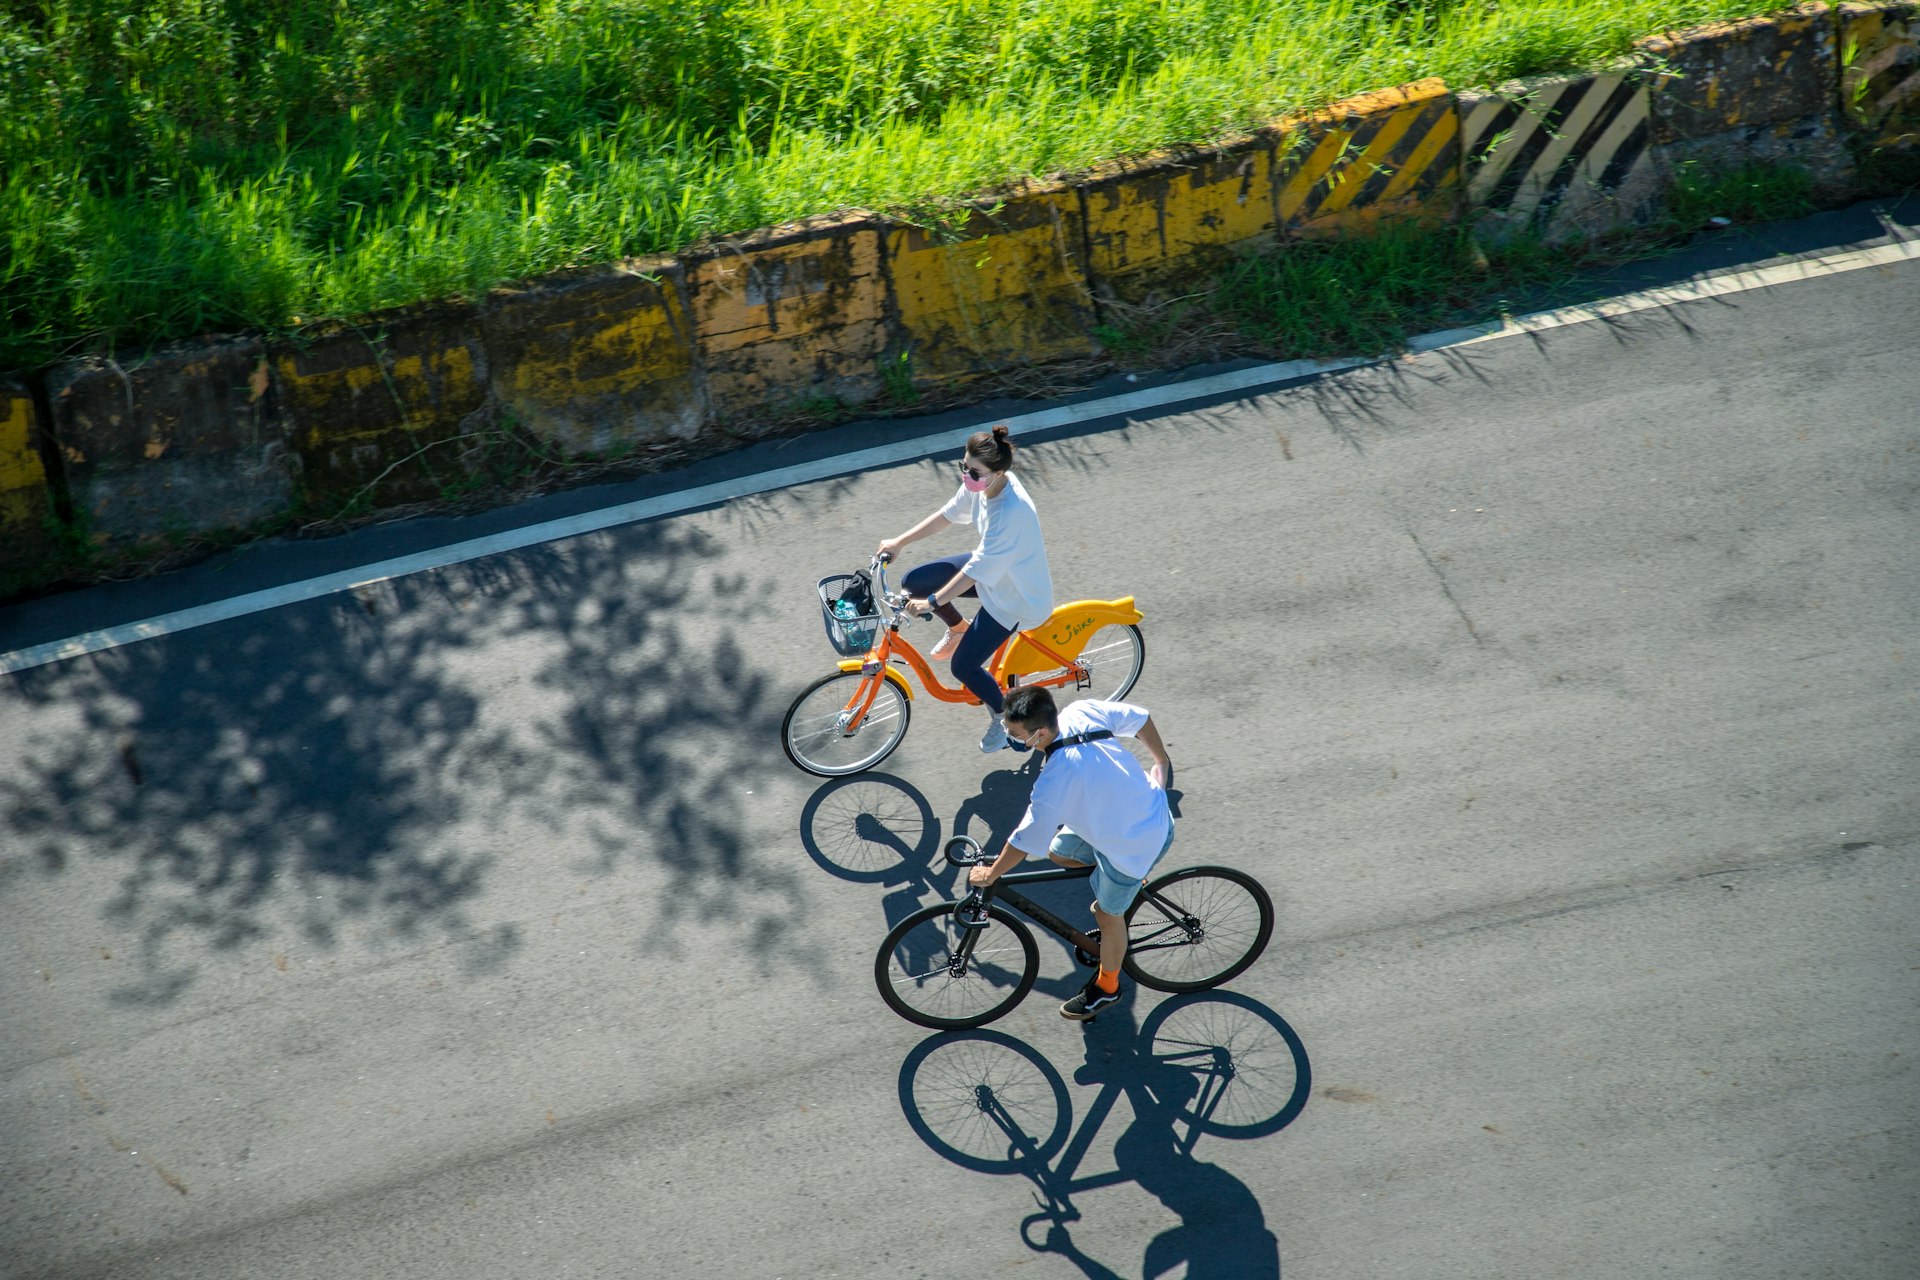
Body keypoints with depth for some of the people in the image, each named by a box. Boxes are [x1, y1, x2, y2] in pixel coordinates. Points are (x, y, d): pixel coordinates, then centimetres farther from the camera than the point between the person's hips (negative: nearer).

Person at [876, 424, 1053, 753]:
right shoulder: (981, 482, -14)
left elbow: (976, 571, -36)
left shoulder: (1011, 512, -39)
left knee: (963, 666, -5)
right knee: (913, 582, 1)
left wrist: (933, 602, -32)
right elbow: (947, 514, 3)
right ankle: (959, 629, 28)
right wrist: (899, 542, 5)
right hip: (990, 567, 8)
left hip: (1014, 595, -8)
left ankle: (1002, 717, 24)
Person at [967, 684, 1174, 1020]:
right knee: (1059, 852, 20)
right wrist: (1161, 762, 16)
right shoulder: (1081, 711, -17)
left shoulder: (1055, 781, -37)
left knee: (1108, 915, 15)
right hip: (1151, 809, 8)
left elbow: (1024, 842, -24)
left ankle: (1106, 987, 39)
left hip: (1136, 842, -8)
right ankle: (1111, 886, 42)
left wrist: (990, 874, -6)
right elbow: (1140, 717, -2)